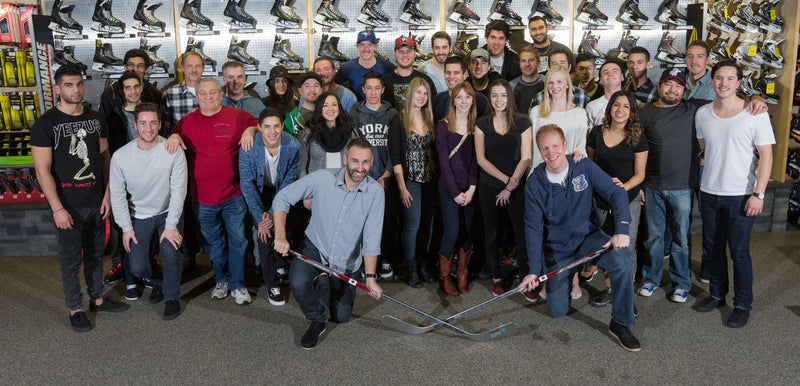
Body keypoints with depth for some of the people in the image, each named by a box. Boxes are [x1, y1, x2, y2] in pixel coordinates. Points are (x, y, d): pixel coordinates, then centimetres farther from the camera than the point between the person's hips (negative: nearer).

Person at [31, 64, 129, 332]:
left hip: (97, 202, 5)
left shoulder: (96, 119, 5)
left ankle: (98, 299, 34)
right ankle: (75, 309, 22)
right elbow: (43, 170, -13)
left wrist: (107, 194, 2)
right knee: (71, 260, 7)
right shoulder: (45, 124, -10)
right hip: (68, 207, -4)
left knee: (95, 254, 18)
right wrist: (57, 208, -17)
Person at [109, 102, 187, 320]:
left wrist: (171, 226, -19)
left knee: (170, 252, -23)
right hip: (139, 215, 2)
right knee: (138, 268, -6)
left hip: (168, 212, -1)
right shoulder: (120, 156, -13)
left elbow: (178, 190, -16)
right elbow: (117, 195, -4)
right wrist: (126, 228, -7)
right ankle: (157, 282, 32)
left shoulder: (173, 151, -17)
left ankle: (172, 297, 4)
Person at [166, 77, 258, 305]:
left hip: (233, 194, -2)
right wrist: (174, 136, -8)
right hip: (203, 196, 2)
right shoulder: (187, 122, 4)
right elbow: (174, 135, 15)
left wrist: (251, 130, -15)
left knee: (237, 239, 3)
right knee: (213, 241, 16)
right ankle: (221, 280, 35)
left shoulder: (237, 116, -2)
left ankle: (238, 285, 18)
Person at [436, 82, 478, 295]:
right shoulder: (443, 126, -2)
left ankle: (462, 273, 21)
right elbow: (444, 162, -5)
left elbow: (476, 159, 2)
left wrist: (472, 189, -8)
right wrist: (456, 193, -9)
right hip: (449, 187, -3)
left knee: (471, 231, 3)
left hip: (470, 189, 3)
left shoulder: (476, 126, 6)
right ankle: (444, 276, 12)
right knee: (451, 232, -6)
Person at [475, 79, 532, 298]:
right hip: (488, 187, 1)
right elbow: (481, 159, -2)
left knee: (523, 234, -6)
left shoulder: (522, 123, 2)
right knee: (491, 234, 6)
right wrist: (506, 179, -10)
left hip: (517, 188, -1)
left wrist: (510, 187, -8)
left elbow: (525, 158, -1)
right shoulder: (482, 124, 5)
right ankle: (497, 278, 20)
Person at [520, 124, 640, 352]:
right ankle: (571, 274, 34)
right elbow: (533, 228, -12)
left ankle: (620, 324, -12)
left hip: (588, 237, 0)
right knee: (557, 311, 0)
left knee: (622, 262, -31)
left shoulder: (585, 168, -11)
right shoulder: (535, 183, -12)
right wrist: (534, 270, -19)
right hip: (556, 249, 0)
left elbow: (617, 194, -10)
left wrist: (622, 230, -26)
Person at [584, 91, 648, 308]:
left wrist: (624, 186, -19)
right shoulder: (597, 133, 3)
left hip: (629, 199, -2)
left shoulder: (638, 139, -4)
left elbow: (639, 174, -3)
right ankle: (609, 288, 23)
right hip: (602, 198, 3)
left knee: (626, 247, -2)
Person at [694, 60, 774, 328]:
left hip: (741, 195, -4)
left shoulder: (755, 114, -9)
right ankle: (717, 294, 31)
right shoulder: (702, 114, 4)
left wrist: (758, 194, -14)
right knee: (713, 247, 14)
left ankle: (743, 305, 17)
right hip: (709, 192, 4)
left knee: (739, 252, 1)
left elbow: (766, 155, -10)